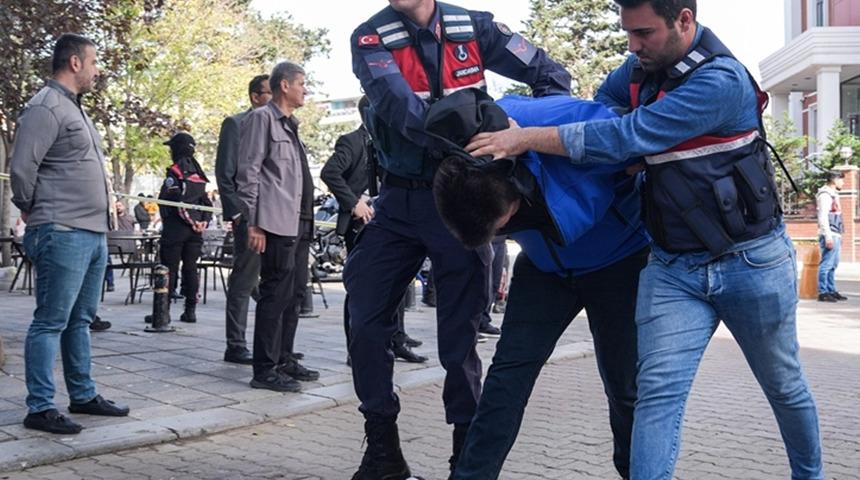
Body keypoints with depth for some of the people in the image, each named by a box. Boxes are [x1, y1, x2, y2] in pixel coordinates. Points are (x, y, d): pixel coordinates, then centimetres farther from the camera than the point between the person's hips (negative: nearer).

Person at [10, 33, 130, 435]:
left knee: (80, 320, 15)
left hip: (93, 232, 10)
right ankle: (40, 408, 2)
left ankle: (83, 396, 24)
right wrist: (31, 209, -1)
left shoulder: (73, 107, 19)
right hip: (63, 234, -10)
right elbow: (21, 167, -16)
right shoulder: (46, 108, -11)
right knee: (51, 322, -4)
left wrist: (102, 213, 14)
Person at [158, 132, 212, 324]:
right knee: (190, 268, 10)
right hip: (195, 231, 7)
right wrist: (204, 222, 5)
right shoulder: (198, 173, 14)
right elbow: (206, 201, 12)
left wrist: (190, 221, -10)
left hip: (175, 228, -7)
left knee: (169, 268, -2)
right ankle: (190, 310, 11)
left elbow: (175, 200, -17)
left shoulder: (175, 172, -9)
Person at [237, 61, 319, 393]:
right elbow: (248, 172, -11)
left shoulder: (288, 124, 21)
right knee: (275, 293, -8)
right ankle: (265, 370, -4)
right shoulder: (262, 118, -5)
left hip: (296, 223, 9)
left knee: (290, 294, 13)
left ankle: (284, 360, 22)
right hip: (275, 224, -9)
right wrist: (253, 224, -17)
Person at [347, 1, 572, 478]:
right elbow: (400, 108, -23)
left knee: (459, 334, 3)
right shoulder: (370, 39, -6)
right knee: (365, 320, 1)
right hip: (400, 199, 1)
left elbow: (549, 72, 2)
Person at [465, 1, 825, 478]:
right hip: (672, 267, 5)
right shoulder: (643, 66, 0)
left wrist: (524, 139, -27)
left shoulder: (720, 81, -23)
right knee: (658, 393, -11)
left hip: (750, 259, -4)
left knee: (785, 387, 16)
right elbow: (603, 101, 22)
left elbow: (627, 136, -29)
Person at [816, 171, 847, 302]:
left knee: (833, 265, 12)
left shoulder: (833, 194, 19)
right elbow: (823, 217, -18)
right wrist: (828, 237, -21)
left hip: (835, 235, 10)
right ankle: (823, 292, -7)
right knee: (826, 264, -8)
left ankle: (831, 291, 17)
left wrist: (838, 236, 19)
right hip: (829, 236, -10)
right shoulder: (825, 195, -11)